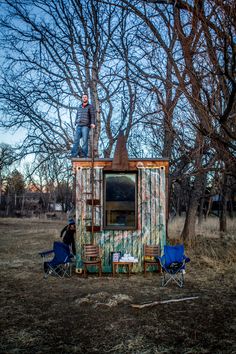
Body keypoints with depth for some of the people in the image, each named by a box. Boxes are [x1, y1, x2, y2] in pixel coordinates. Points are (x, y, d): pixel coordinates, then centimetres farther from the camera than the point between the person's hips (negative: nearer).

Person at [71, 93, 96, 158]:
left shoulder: (90, 106, 6)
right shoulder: (80, 107, 22)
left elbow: (92, 115, -4)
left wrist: (92, 123, -19)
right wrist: (75, 124, 15)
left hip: (86, 126, -4)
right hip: (78, 126, 4)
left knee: (85, 140, -8)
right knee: (76, 139, -6)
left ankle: (83, 154, -6)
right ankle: (74, 154, -9)